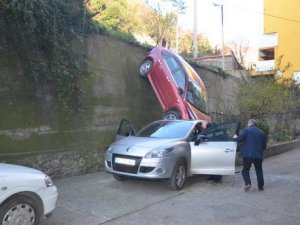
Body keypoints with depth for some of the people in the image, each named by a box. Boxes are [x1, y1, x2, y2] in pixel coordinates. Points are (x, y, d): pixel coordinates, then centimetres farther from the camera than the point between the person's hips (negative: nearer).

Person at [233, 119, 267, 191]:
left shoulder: (247, 130, -5)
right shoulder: (262, 133, 12)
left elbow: (239, 139, -7)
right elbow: (264, 146, 15)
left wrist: (235, 137, 14)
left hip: (248, 155, -4)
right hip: (258, 155, 4)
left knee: (245, 170, 5)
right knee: (259, 170, 18)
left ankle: (247, 183, -15)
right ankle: (260, 186, 19)